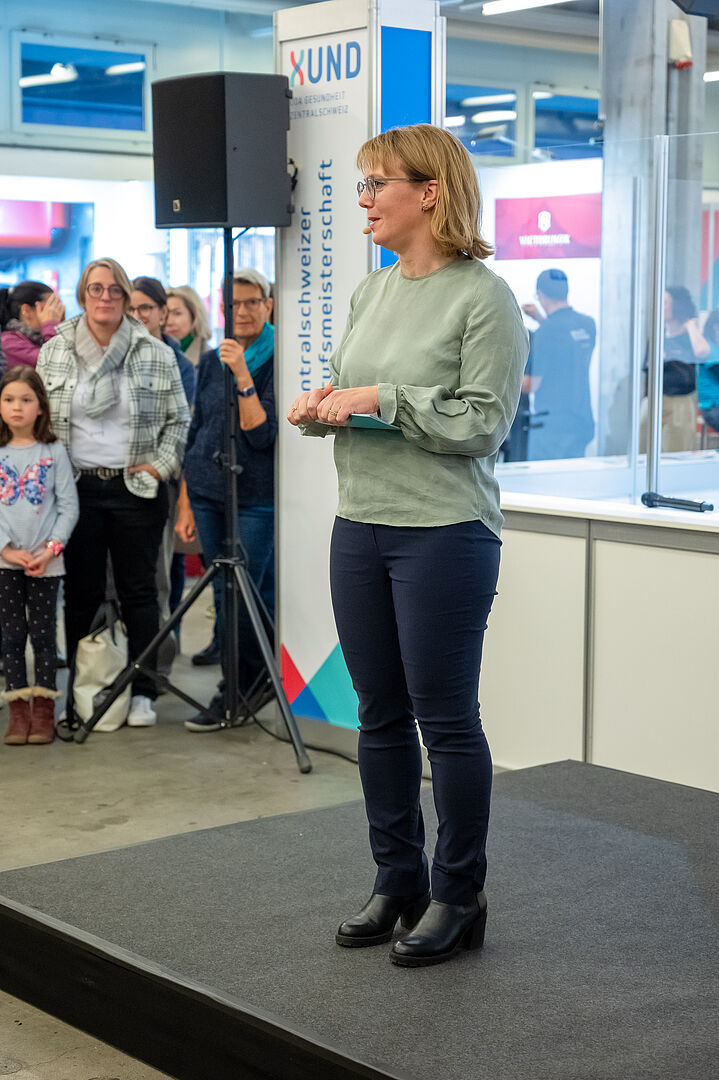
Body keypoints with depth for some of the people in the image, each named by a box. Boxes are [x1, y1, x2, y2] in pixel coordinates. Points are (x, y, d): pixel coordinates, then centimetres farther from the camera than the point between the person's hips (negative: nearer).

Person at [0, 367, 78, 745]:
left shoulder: (54, 452, 0)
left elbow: (69, 506, -1)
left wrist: (51, 549, -11)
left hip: (46, 562, -1)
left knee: (43, 634, 3)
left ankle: (44, 711, 9)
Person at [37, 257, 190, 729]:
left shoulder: (157, 354, 3)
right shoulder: (54, 352, 7)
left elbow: (179, 419, 8)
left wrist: (161, 464, -3)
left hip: (136, 490, -1)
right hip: (77, 487, 1)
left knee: (138, 591, 4)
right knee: (82, 593, 4)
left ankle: (142, 692, 12)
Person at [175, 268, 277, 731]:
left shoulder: (278, 361, -5)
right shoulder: (211, 362, 11)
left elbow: (263, 433, -15)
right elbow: (196, 434, 15)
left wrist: (243, 377, -22)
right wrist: (185, 504, 13)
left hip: (258, 497, -5)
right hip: (208, 493, 6)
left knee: (242, 597, -7)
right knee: (226, 596, 8)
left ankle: (236, 692, 6)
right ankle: (257, 682, 22)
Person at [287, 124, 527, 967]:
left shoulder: (484, 297, -9)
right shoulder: (370, 293, 13)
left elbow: (483, 422, -14)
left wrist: (380, 399, -18)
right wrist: (320, 408, -1)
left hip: (445, 534, -7)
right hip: (359, 527, 7)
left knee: (445, 719, 1)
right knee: (380, 715, 13)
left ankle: (458, 896, 15)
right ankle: (398, 881, 26)